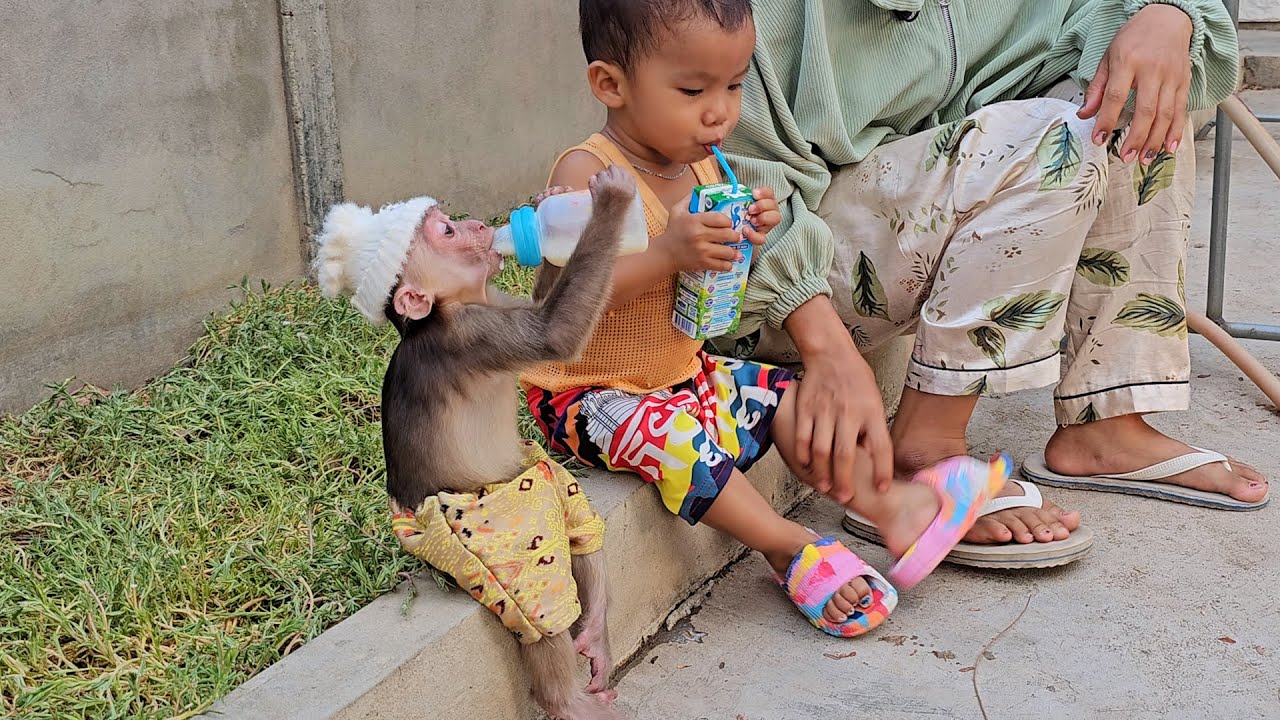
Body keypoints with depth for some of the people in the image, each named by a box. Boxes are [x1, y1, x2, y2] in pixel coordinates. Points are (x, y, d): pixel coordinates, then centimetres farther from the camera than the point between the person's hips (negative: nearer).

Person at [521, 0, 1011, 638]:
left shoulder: (701, 166, 1)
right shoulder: (586, 174, -23)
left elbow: (710, 271, 12)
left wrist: (748, 234, -12)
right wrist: (666, 254, -40)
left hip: (680, 369, 8)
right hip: (589, 391, -8)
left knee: (779, 395, 2)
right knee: (676, 436, -31)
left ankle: (884, 502, 8)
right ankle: (788, 545, -15)